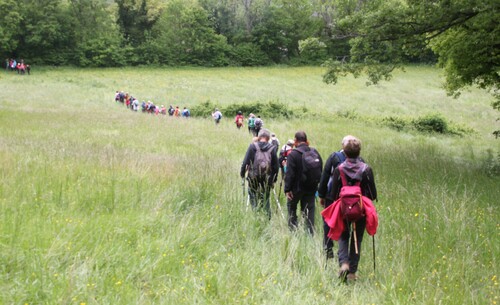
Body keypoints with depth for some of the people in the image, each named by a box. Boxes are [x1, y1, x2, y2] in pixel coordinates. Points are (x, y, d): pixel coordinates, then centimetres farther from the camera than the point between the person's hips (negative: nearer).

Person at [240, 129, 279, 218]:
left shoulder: (253, 146, -5)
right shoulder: (272, 148, -1)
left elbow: (246, 162, -8)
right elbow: (275, 166, 1)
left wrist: (242, 173, 5)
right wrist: (273, 180, 10)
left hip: (253, 178, -1)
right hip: (267, 180, 1)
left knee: (254, 200, 7)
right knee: (266, 200, 12)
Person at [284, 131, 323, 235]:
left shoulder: (293, 154, -16)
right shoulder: (315, 153, 2)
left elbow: (289, 174, -18)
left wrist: (287, 189, -14)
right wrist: (315, 184, 18)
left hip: (296, 188, -4)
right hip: (311, 187, 4)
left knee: (291, 207, 17)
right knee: (309, 210, 9)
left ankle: (293, 229, 15)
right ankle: (310, 233, 6)